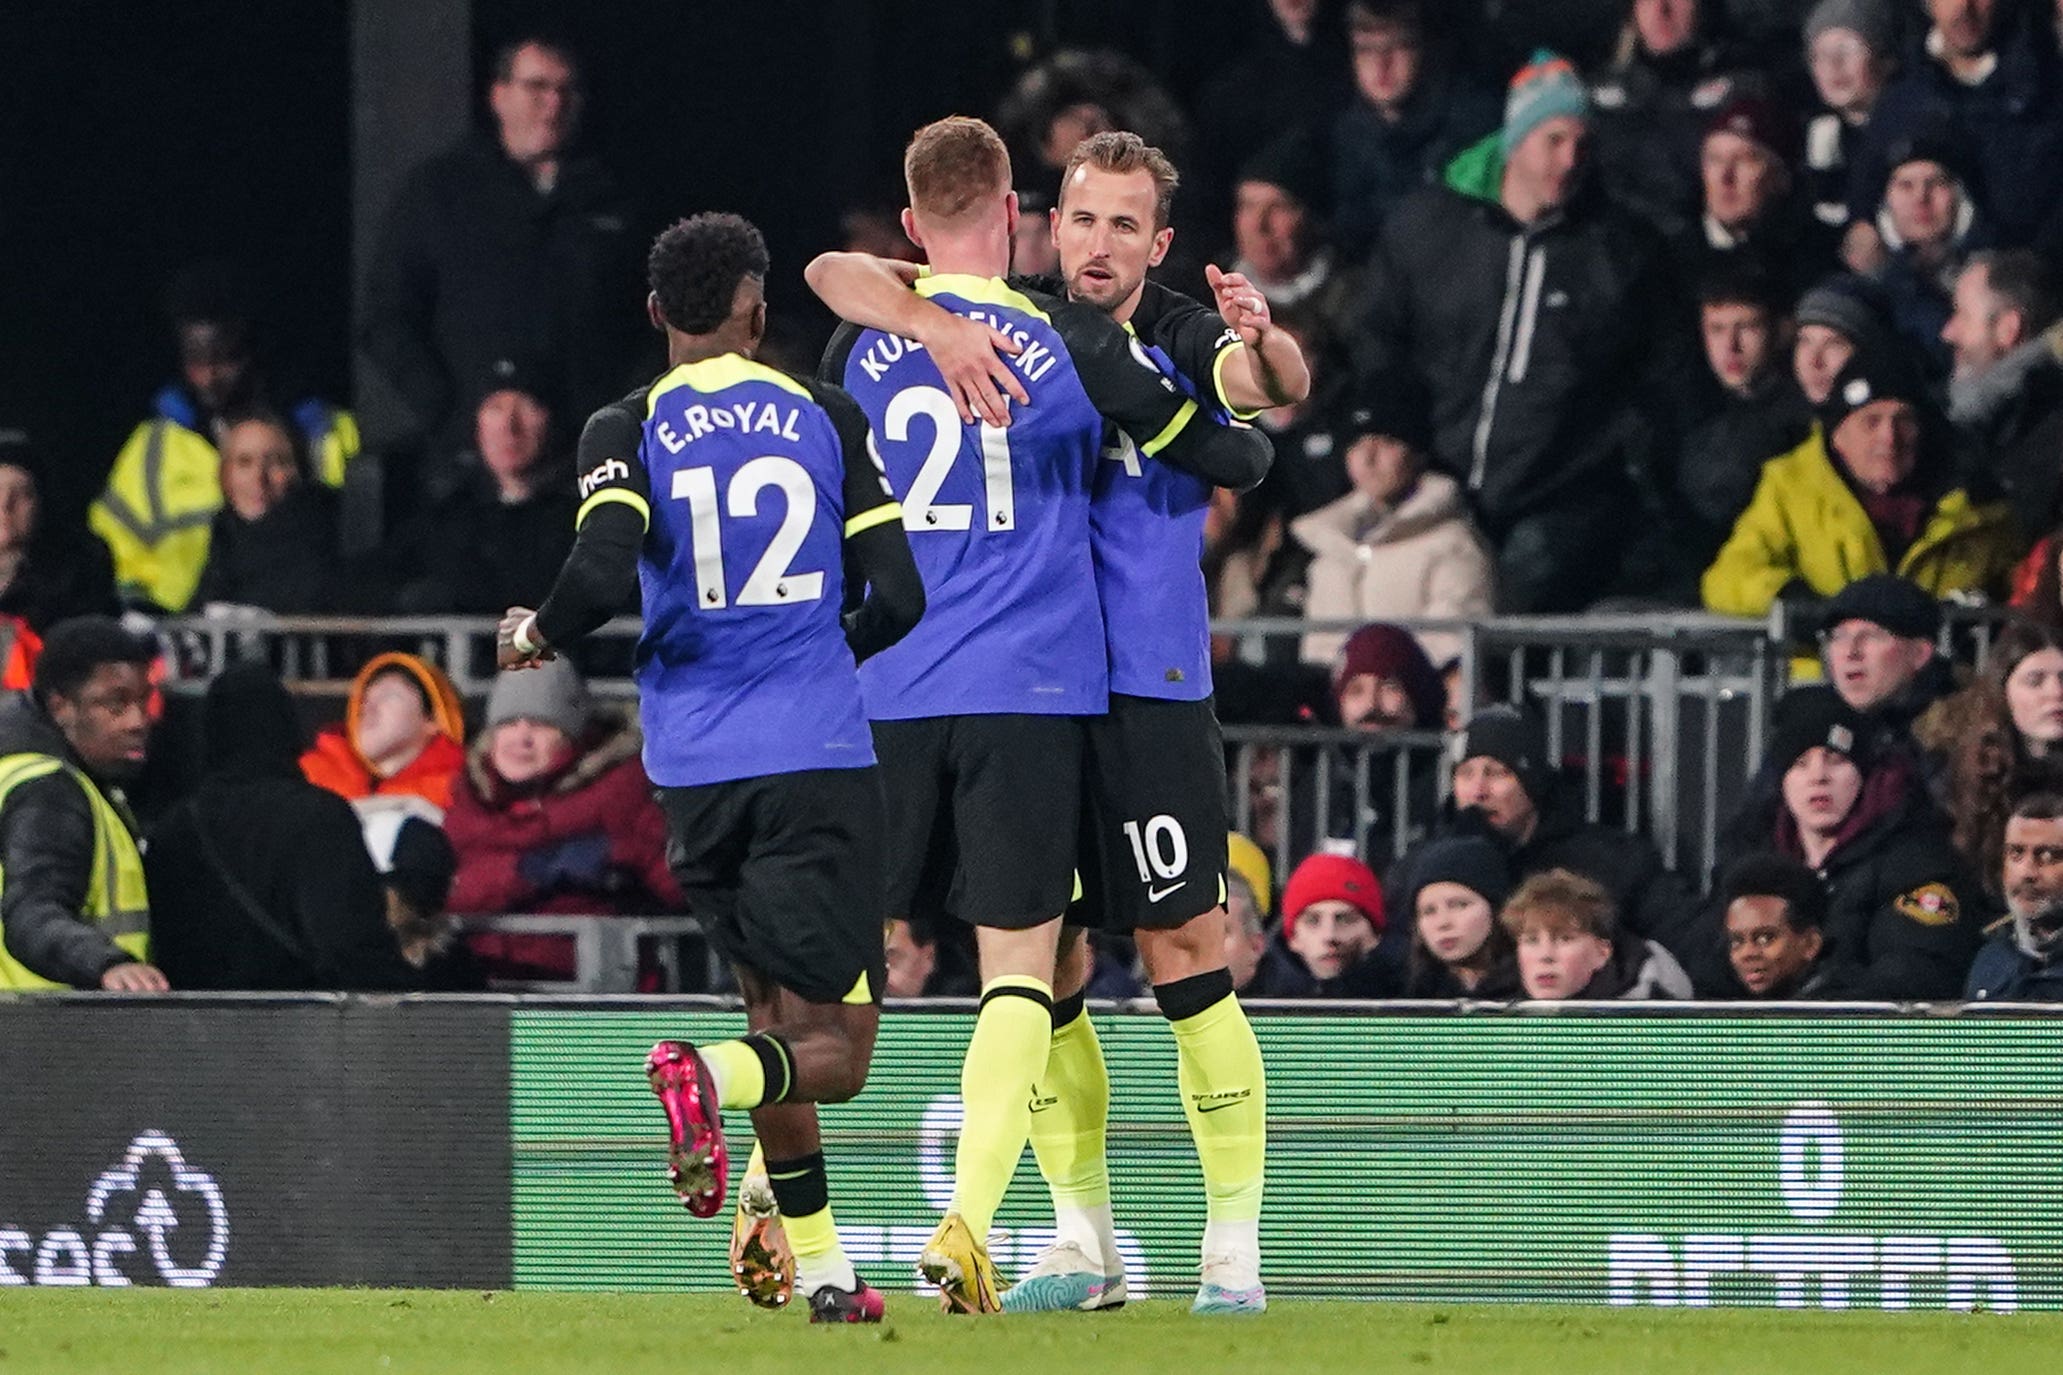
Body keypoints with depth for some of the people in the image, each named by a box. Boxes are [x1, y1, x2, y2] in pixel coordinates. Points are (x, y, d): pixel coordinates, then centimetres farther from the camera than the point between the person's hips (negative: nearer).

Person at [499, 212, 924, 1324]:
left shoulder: (626, 432, 2)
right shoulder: (826, 416, 5)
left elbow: (605, 574, -15)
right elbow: (897, 597, 2)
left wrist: (538, 634, 6)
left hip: (695, 768, 2)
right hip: (818, 759, -2)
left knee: (780, 1012, 19)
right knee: (833, 1047, -1)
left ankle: (817, 1265, 13)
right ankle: (706, 1074, -32)